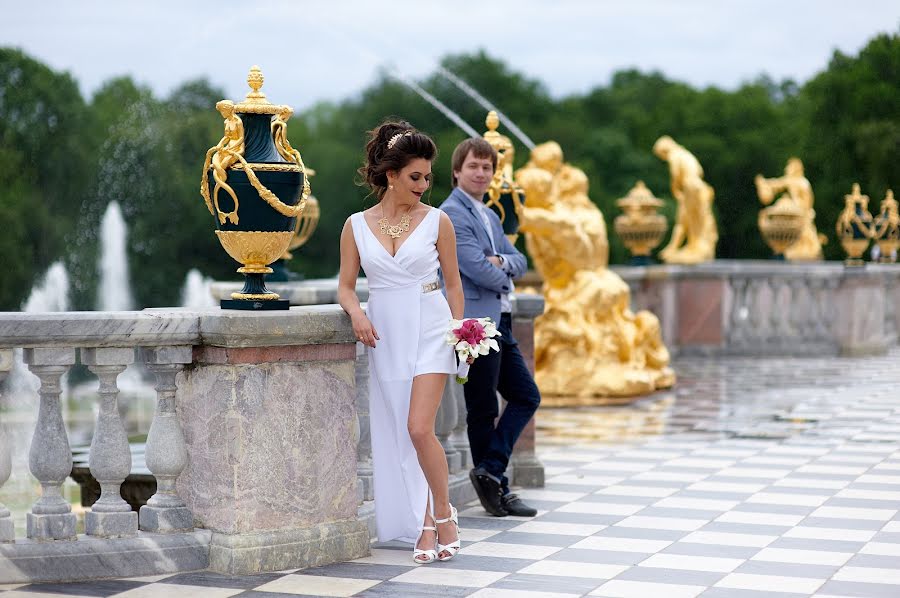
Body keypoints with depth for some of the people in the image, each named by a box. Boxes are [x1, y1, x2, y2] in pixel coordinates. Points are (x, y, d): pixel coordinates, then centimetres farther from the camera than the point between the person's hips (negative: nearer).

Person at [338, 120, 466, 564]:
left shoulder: (436, 221, 1)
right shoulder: (356, 226, 4)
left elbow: (453, 283, 7)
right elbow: (345, 286, 7)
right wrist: (356, 312, -13)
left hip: (429, 330, -2)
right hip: (384, 336, 3)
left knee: (419, 428, -15)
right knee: (396, 435, 4)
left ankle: (443, 514, 4)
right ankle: (424, 527, 13)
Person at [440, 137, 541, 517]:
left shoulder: (489, 215, 18)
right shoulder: (452, 214, -12)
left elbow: (518, 262, 14)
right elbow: (478, 269, -20)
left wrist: (500, 262, -8)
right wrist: (502, 275, -1)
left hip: (499, 322, 10)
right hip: (474, 323, -9)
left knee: (527, 396, 10)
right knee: (483, 411, -1)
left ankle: (490, 471, 9)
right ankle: (496, 489, 6)